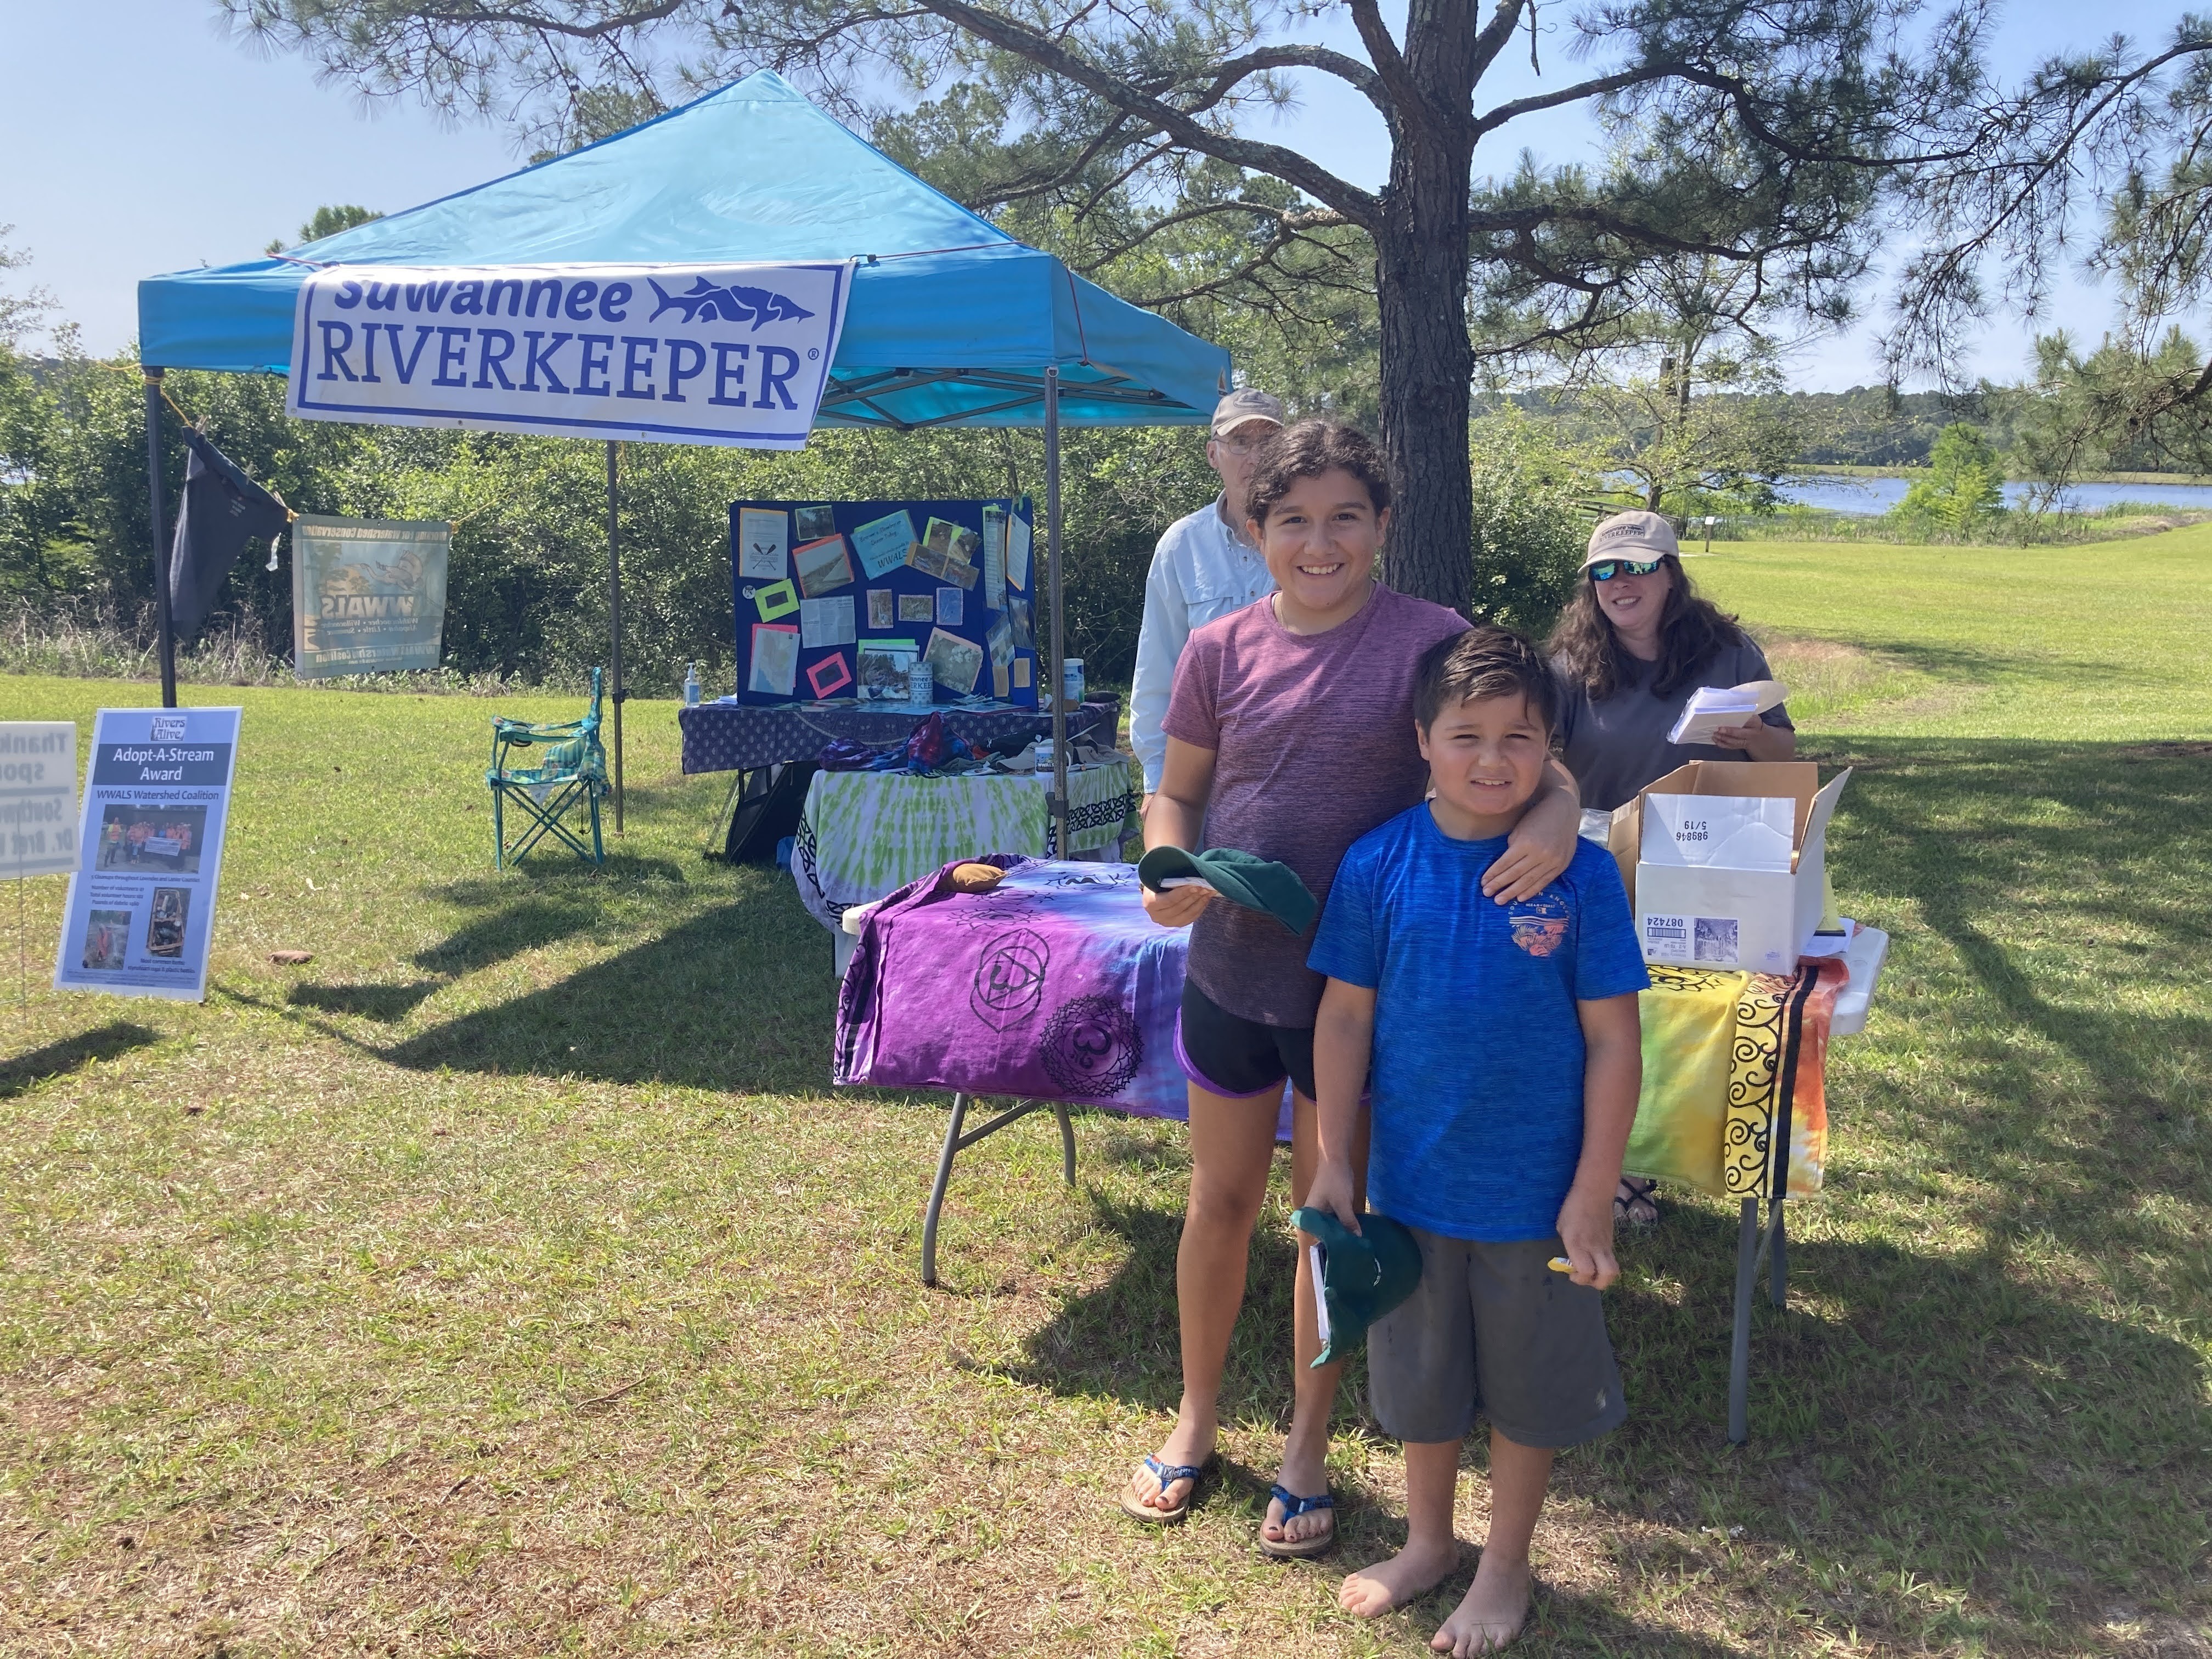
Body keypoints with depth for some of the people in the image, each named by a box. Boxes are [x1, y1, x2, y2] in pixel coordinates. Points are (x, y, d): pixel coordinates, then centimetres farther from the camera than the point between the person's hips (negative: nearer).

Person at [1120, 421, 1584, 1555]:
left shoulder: (1431, 640, -10)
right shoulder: (1221, 650, -1)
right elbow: (1178, 791, 8)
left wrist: (1557, 812, -36)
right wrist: (1166, 867, -13)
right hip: (1229, 967, 2)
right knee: (1221, 1202, 17)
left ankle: (1308, 1446, 33)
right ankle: (1196, 1418, 39)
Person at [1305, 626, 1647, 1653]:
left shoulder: (1581, 874, -13)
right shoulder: (1379, 864, -9)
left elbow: (1612, 1040, -9)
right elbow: (1346, 1018, -2)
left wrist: (1593, 1195, -10)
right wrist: (1334, 1164, -1)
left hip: (1535, 1190, -2)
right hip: (1413, 1179, 2)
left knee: (1528, 1387, 16)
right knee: (1420, 1375, 20)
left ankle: (1506, 1567, 38)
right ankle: (1426, 1544, 44)